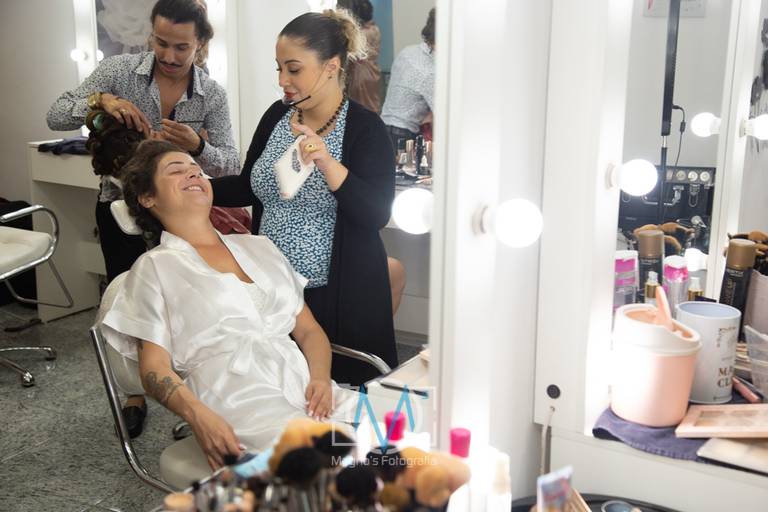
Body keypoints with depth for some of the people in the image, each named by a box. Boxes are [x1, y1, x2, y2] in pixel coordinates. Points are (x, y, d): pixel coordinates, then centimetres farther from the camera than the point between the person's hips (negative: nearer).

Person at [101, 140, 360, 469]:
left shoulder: (259, 247, 25)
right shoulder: (154, 267, 12)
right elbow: (154, 367, 2)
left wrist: (320, 378, -1)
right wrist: (199, 417, -19)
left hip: (306, 387, 6)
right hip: (240, 404, -5)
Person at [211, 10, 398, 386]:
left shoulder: (365, 129, -11)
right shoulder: (276, 116, 4)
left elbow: (377, 214, -20)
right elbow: (248, 187, 14)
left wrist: (328, 163, -32)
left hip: (338, 297, -5)